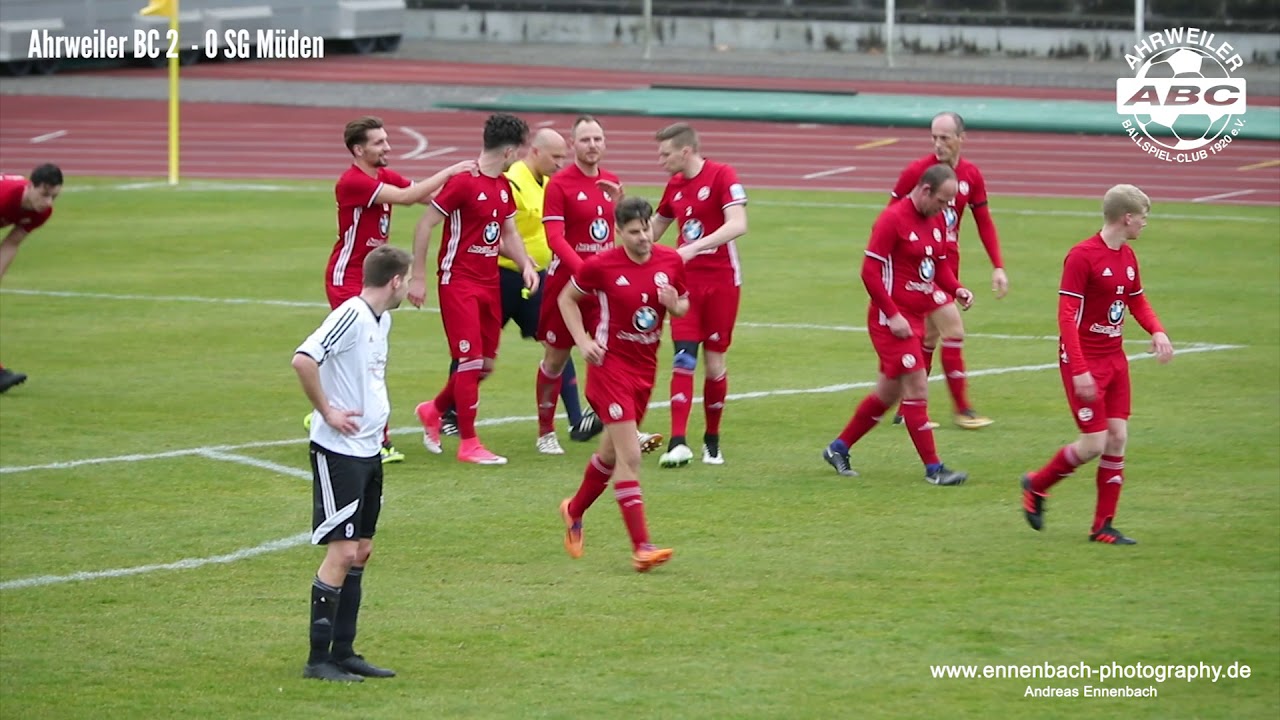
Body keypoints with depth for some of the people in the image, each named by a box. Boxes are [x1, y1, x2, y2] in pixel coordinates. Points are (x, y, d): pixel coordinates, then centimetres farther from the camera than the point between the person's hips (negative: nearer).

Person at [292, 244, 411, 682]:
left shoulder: (382, 321, 12)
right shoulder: (350, 315, -17)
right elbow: (303, 360, -28)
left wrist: (376, 410, 12)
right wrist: (326, 412, -20)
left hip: (369, 449, 9)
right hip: (338, 452, -9)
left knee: (361, 551, 11)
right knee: (341, 551, -8)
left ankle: (343, 652, 18)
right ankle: (318, 659, -3)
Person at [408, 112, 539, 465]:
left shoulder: (504, 185, 10)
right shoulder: (463, 182, -16)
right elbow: (425, 225, -14)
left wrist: (526, 265, 3)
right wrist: (418, 277, -15)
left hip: (489, 283, 8)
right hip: (459, 282, -8)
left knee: (486, 363, 10)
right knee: (471, 360, -8)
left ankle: (434, 410, 32)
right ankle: (468, 443, 0)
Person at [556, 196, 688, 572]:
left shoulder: (671, 261, -1)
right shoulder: (600, 265, -13)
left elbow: (684, 307, 13)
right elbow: (567, 298, 2)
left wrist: (675, 305, -11)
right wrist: (583, 341, -9)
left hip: (645, 366, 6)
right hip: (610, 363, -6)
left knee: (612, 452, 20)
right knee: (630, 455, -14)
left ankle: (575, 510, 45)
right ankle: (641, 546, -15)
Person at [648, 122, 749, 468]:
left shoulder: (722, 176, -11)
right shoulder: (674, 186, 9)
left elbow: (737, 225, -24)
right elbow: (653, 231, 24)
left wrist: (694, 248, -31)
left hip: (721, 281, -4)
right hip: (686, 281, 4)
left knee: (714, 361, 3)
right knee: (683, 359, -8)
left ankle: (712, 440, 19)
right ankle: (678, 443, -14)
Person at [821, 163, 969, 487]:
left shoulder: (935, 220, 10)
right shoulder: (893, 219, -15)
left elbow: (940, 264, 19)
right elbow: (870, 271, -17)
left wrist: (956, 289, -1)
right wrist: (892, 314, -20)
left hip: (916, 317, 9)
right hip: (892, 320, -9)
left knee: (888, 393, 15)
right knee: (917, 390, -9)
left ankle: (838, 448, 29)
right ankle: (933, 468, -5)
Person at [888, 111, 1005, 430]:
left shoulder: (971, 175, 4)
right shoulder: (917, 171, -12)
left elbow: (984, 223, 10)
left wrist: (998, 267, 3)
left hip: (948, 263, 6)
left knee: (930, 337, 10)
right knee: (953, 330, -11)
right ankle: (962, 409, -5)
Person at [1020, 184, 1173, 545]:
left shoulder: (1128, 257, 8)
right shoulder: (1082, 257, -17)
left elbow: (1138, 302, 23)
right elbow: (1066, 316, -19)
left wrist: (1157, 331, 1)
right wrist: (1079, 371, -24)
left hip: (1115, 359, 8)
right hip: (1084, 362, -8)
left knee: (1118, 438, 2)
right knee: (1094, 444, -9)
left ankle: (1103, 526, 10)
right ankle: (1036, 485, 17)